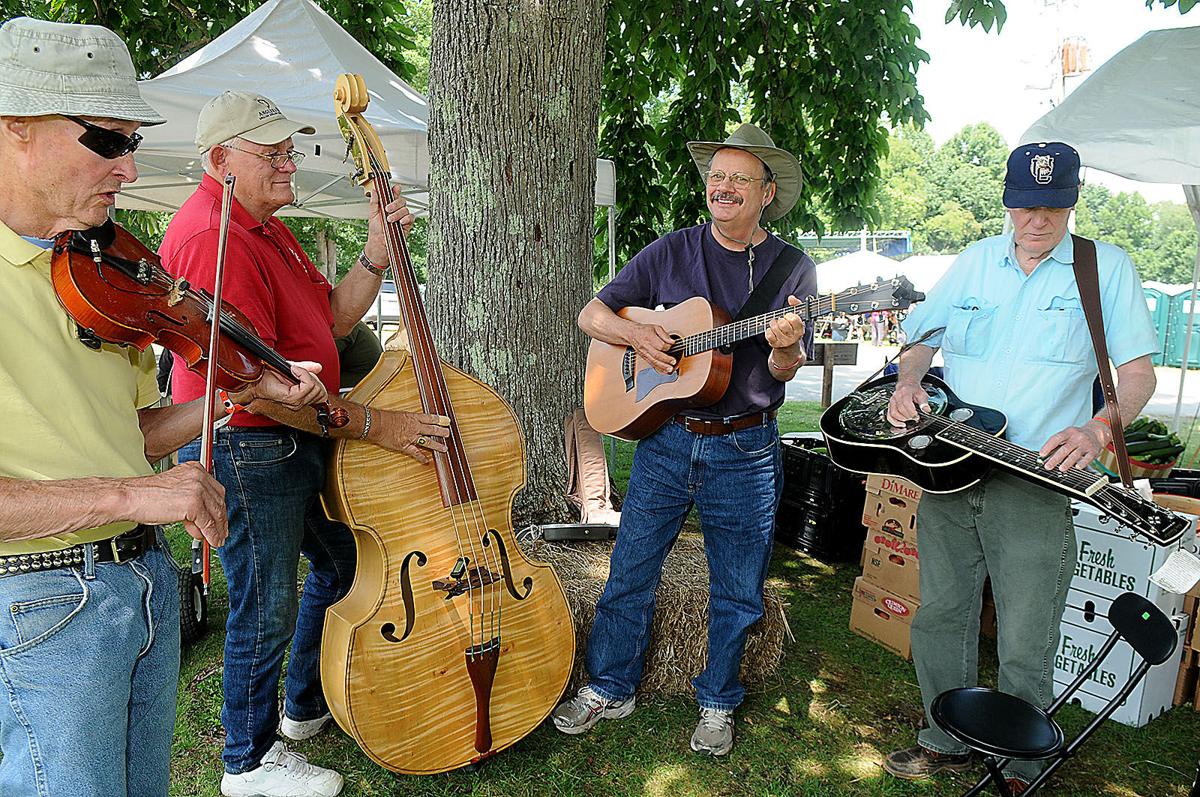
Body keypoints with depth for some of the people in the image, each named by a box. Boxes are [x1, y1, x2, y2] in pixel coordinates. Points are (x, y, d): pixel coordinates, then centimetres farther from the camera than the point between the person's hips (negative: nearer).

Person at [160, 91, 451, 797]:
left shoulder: (268, 227, 13)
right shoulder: (212, 239, -22)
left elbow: (333, 320, 11)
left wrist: (376, 255, -2)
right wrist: (374, 425, -25)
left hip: (296, 438, 11)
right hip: (245, 451, -11)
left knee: (342, 559, 22)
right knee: (267, 609, 3)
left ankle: (308, 706, 43)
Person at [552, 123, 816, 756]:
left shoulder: (794, 269, 1)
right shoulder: (670, 252, 4)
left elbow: (784, 371, -2)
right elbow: (592, 313, 5)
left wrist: (785, 347, -25)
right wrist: (635, 333, -14)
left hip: (745, 449, -1)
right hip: (665, 437, 1)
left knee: (737, 591, 10)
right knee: (630, 572, 9)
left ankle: (716, 703, 32)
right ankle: (609, 688, 29)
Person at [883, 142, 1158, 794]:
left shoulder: (1107, 267, 2)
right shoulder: (974, 262, 12)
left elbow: (1139, 373, -1)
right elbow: (921, 340, 17)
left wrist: (1097, 430, -21)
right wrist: (907, 383, -5)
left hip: (1035, 480, -4)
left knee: (1024, 645, 0)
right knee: (939, 617, 12)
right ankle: (947, 742, 32)